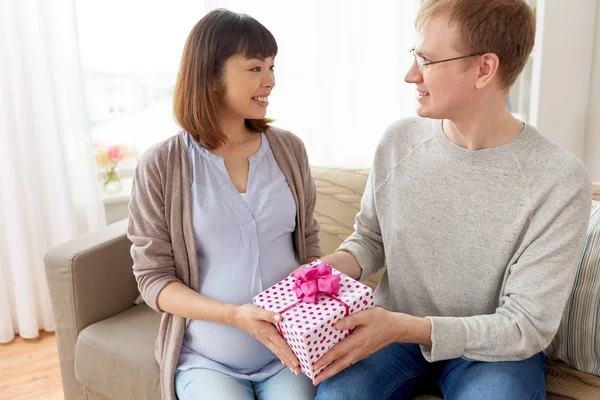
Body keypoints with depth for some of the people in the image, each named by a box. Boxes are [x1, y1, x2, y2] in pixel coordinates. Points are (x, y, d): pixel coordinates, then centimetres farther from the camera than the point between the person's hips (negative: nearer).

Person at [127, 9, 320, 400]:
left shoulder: (288, 148, 1)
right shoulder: (160, 166, -9)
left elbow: (309, 243, 9)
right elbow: (153, 278, -6)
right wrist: (234, 315, -20)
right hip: (207, 357, -2)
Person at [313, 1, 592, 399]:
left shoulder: (560, 181, -19)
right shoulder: (399, 142, -7)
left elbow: (527, 328, -17)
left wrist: (406, 328, -28)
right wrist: (326, 269, -15)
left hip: (495, 348, -1)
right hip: (393, 332, 2)